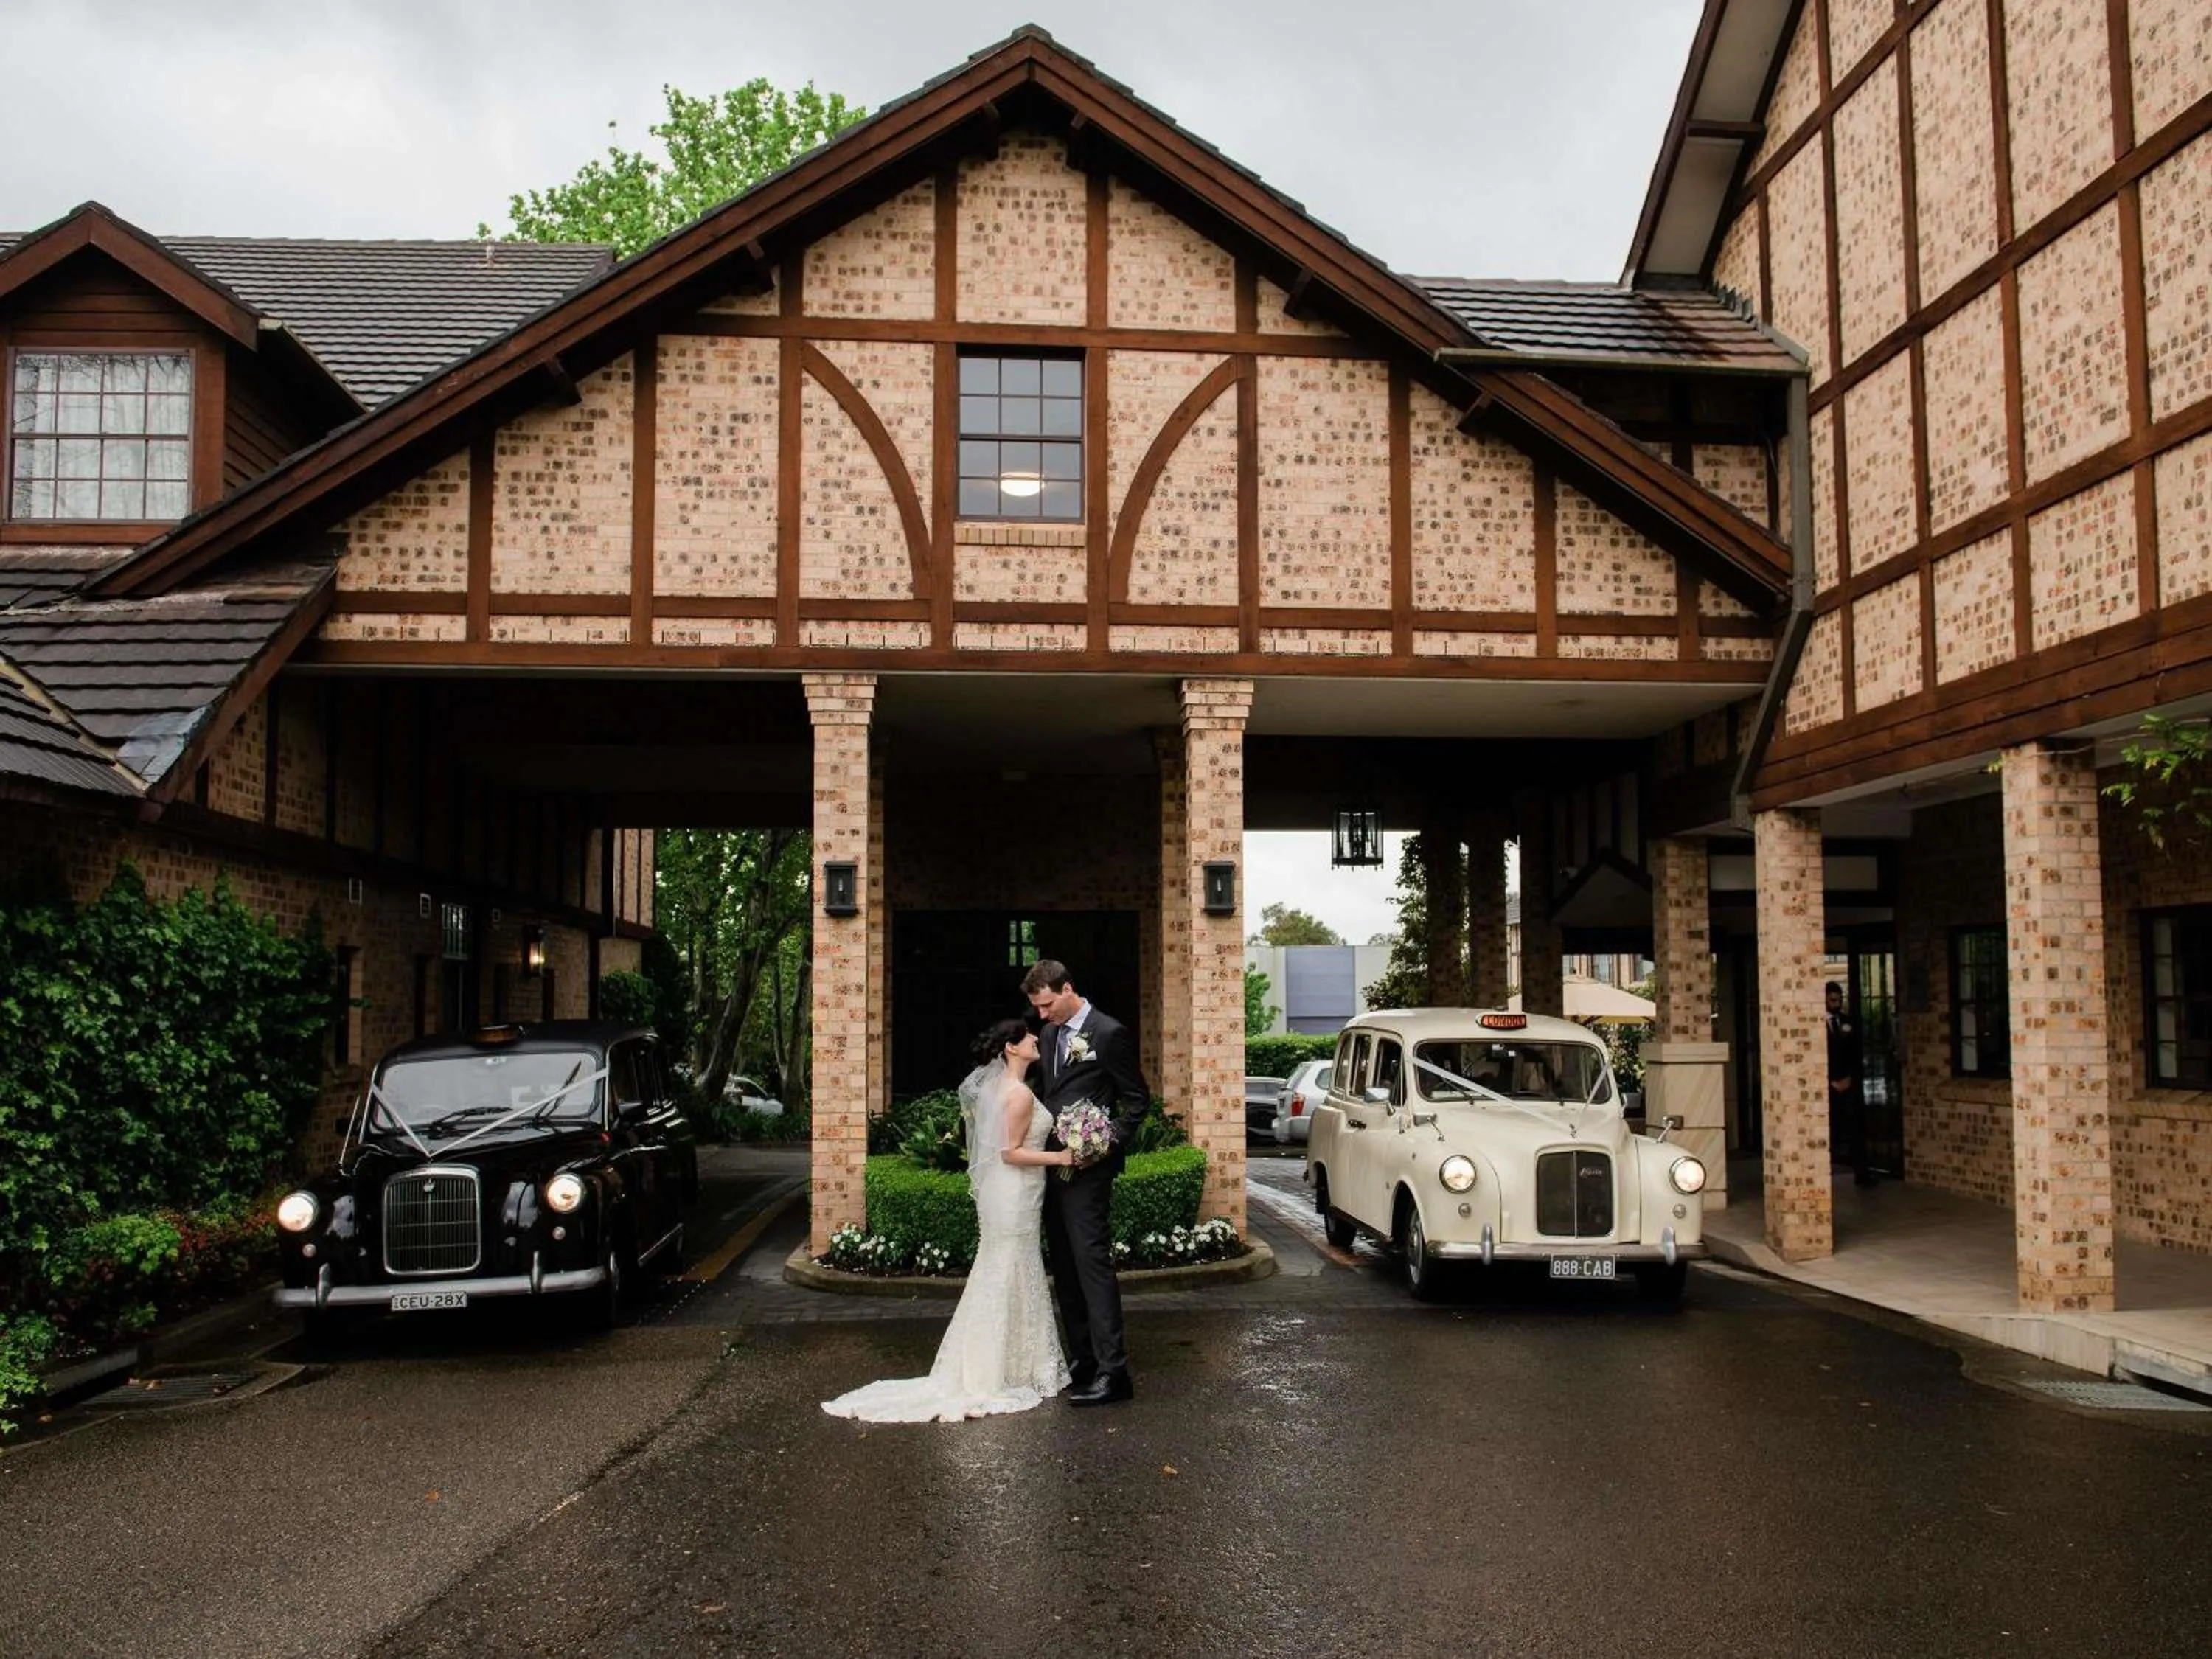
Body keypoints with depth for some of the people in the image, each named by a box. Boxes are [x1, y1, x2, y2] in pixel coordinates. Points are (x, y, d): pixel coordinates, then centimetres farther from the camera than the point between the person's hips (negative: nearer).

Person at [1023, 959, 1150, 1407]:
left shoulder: (1110, 1033, -9)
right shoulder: (1051, 1033, 14)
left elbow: (1138, 1100, -6)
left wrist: (1108, 1145, -16)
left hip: (1088, 1168, -8)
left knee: (1092, 1262, -12)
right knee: (1065, 1268, 12)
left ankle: (1112, 1370, -12)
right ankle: (1082, 1359, 21)